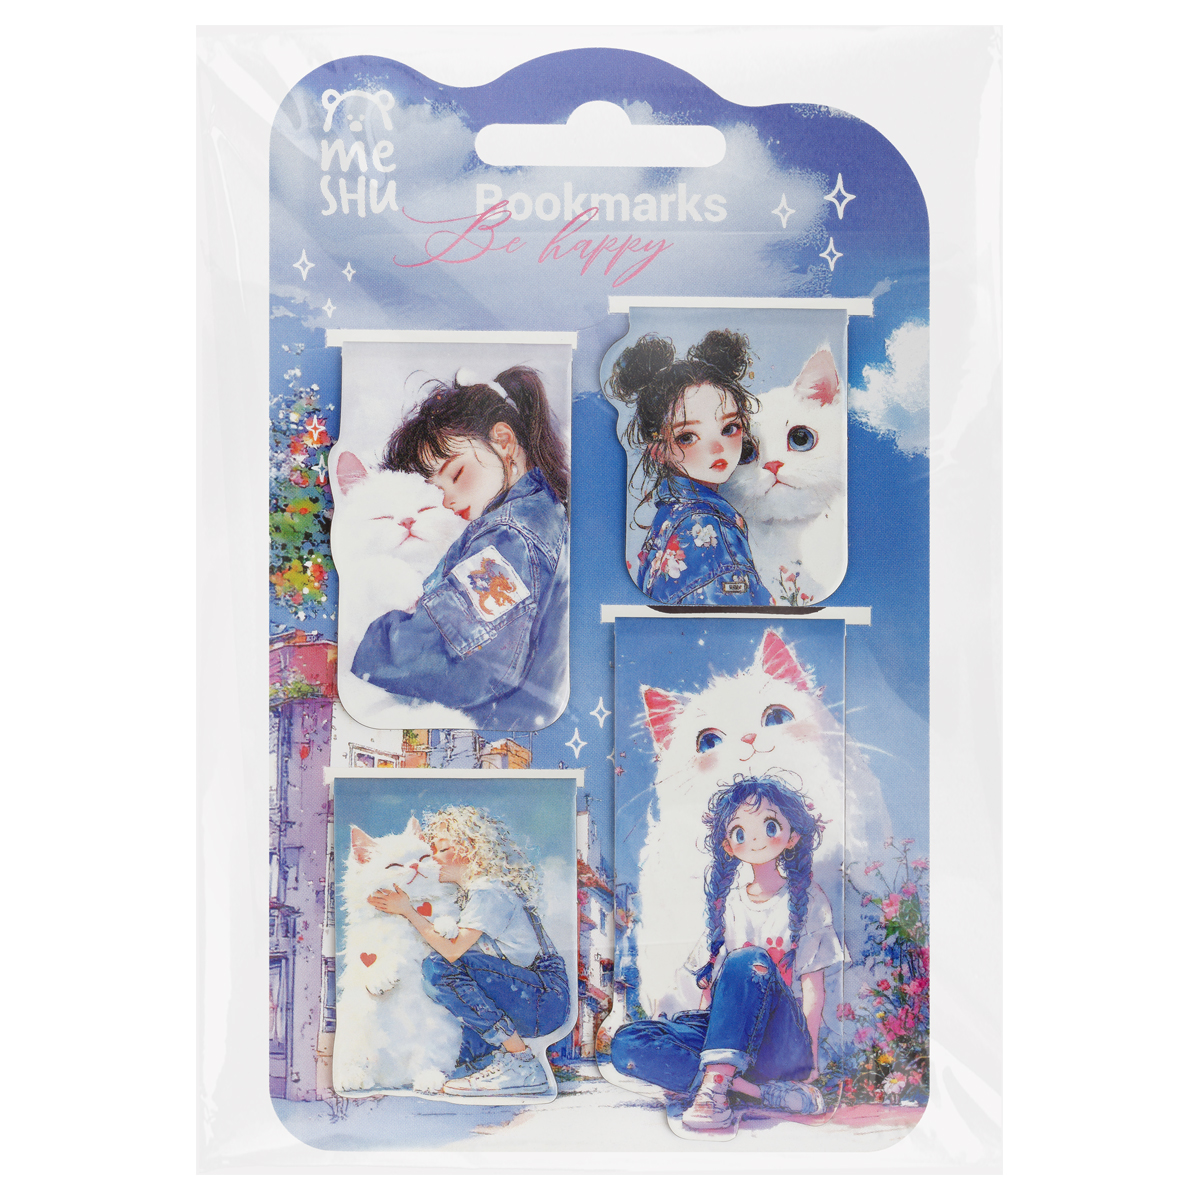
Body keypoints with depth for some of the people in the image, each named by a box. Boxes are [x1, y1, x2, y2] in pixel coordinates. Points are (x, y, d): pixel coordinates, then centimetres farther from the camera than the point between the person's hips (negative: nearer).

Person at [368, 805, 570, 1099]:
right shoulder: (473, 891, 16)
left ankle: (521, 1063, -16)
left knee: (440, 967, -22)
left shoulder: (489, 892, -13)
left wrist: (408, 911, -16)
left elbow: (453, 951, -22)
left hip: (546, 996, -10)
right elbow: (454, 947, 9)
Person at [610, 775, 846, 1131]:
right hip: (721, 1030, 4)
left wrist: (808, 1056, -6)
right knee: (626, 1044, -22)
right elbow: (706, 973, 14)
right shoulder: (725, 901, 13)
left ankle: (716, 1084, -38)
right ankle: (766, 1091, -28)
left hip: (782, 1043, -4)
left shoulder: (807, 901, 5)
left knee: (749, 961, -33)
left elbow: (813, 982, 1)